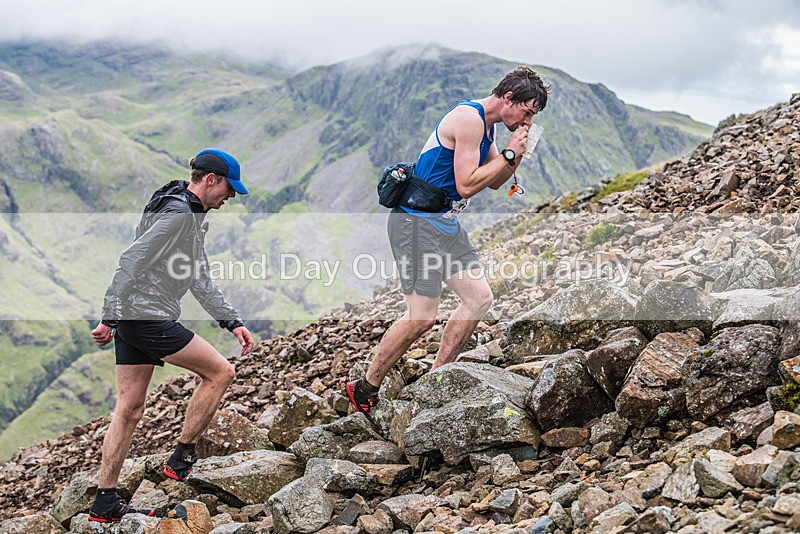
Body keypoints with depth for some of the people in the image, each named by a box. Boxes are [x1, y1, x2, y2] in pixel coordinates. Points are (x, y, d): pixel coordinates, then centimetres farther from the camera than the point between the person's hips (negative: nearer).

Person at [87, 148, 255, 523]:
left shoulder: (192, 216, 19)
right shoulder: (178, 213, -14)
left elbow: (200, 280, 23)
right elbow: (131, 262, -20)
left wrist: (232, 322, 18)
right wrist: (109, 319, -20)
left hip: (131, 319, 10)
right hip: (150, 319, -10)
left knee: (130, 409, 10)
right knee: (219, 371, -1)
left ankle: (104, 504, 13)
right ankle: (181, 459, 6)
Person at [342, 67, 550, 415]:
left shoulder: (485, 124, 14)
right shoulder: (468, 118, -17)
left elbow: (494, 182, 19)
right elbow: (466, 185, -20)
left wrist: (516, 155, 2)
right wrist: (509, 154, -13)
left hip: (445, 223, 10)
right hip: (418, 222, -10)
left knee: (480, 298, 7)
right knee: (422, 317, -12)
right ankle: (364, 389, 2)